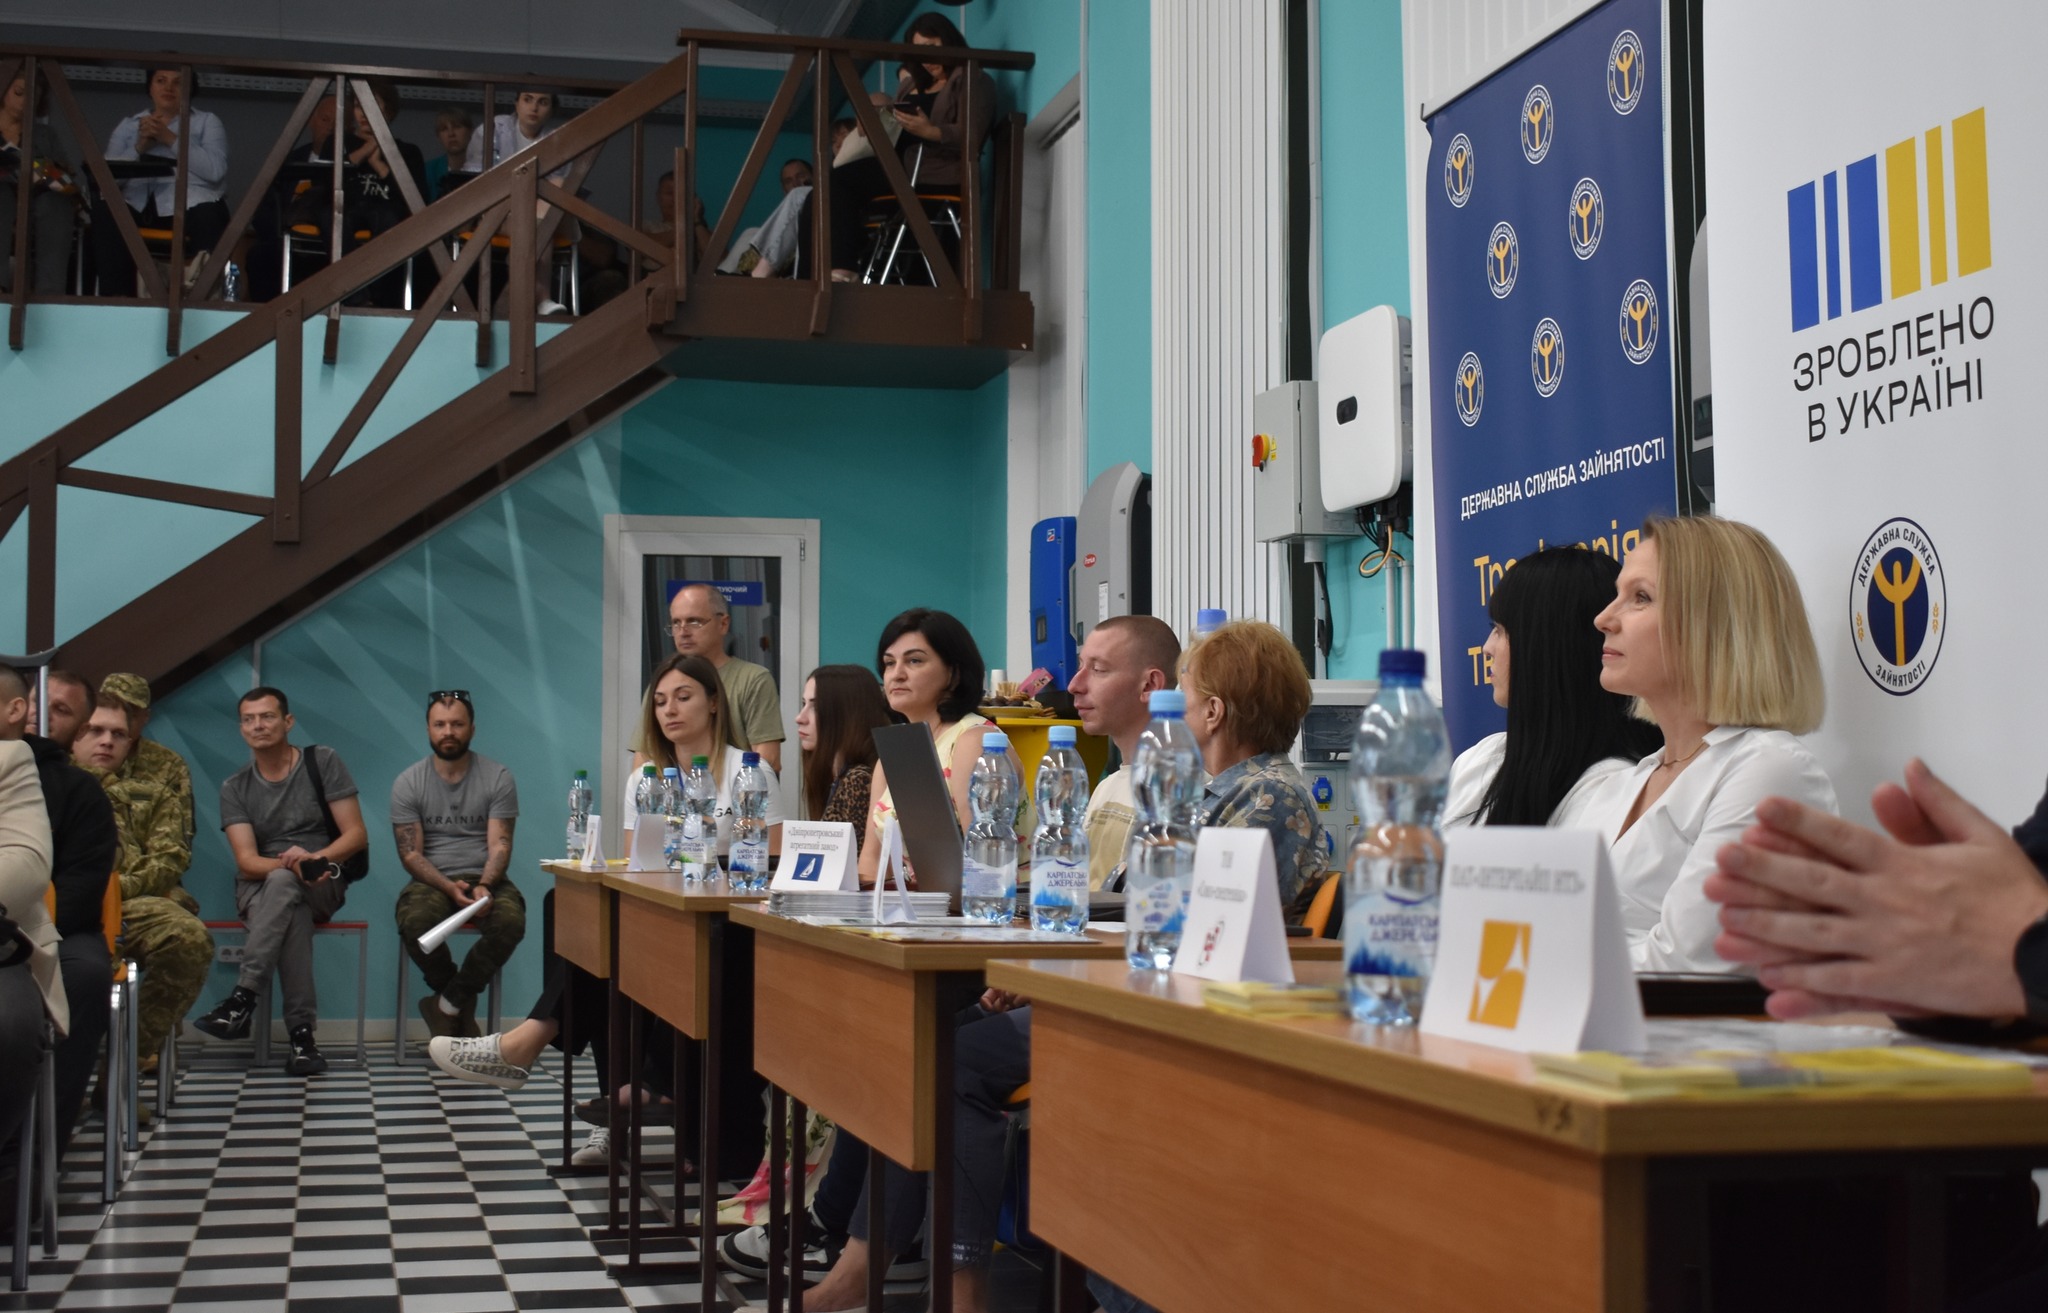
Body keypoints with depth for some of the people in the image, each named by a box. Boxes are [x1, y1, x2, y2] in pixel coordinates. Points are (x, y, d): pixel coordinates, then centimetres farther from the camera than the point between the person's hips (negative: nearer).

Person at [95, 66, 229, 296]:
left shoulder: (206, 122, 18)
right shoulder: (127, 125, 24)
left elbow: (215, 170, -4)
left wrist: (171, 139, -5)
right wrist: (139, 147, -4)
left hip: (188, 206, -2)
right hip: (137, 207, 2)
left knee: (208, 215, -38)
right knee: (105, 211, -31)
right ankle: (116, 297, -26)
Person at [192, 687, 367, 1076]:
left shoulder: (322, 762, 1)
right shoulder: (234, 788, 5)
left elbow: (357, 835, -5)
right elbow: (247, 861, -7)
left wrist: (314, 858, -25)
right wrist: (290, 864, -29)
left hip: (322, 887, -1)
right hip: (259, 888, 1)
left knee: (283, 883, -37)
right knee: (292, 913, -36)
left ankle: (242, 999, -39)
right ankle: (301, 1031, -38)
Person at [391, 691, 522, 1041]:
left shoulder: (498, 778, 1)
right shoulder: (407, 783, 2)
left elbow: (499, 845, -6)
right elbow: (410, 854, -3)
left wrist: (484, 887, -27)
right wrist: (450, 887, -22)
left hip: (484, 878, 0)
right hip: (432, 879, 0)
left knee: (511, 920, -33)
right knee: (413, 921, -34)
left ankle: (448, 1003, -12)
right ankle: (462, 1006, -6)